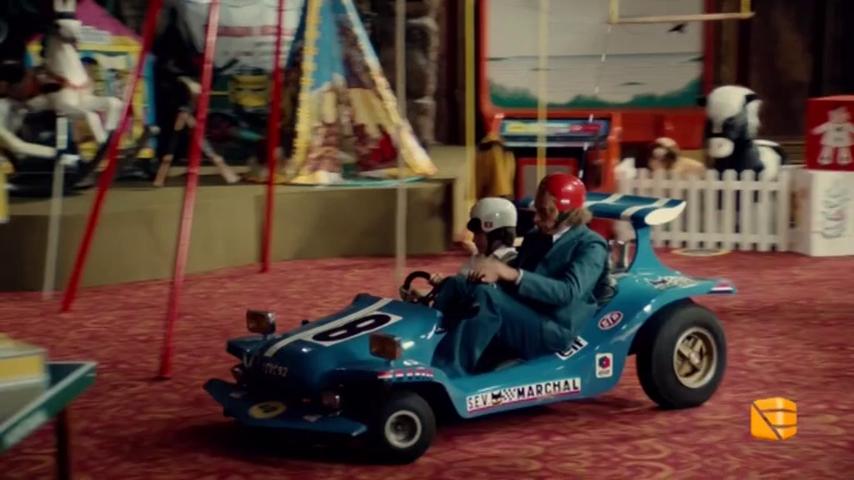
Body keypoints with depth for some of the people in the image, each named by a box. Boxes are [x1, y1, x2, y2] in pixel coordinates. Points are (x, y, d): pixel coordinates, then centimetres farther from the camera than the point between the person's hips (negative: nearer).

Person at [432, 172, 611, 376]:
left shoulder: (591, 246, -1)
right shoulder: (535, 238, 22)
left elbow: (568, 292, -18)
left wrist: (510, 273, -27)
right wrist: (494, 273, -11)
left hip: (553, 330, -7)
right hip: (517, 318, 7)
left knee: (485, 296, -31)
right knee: (457, 284, -15)